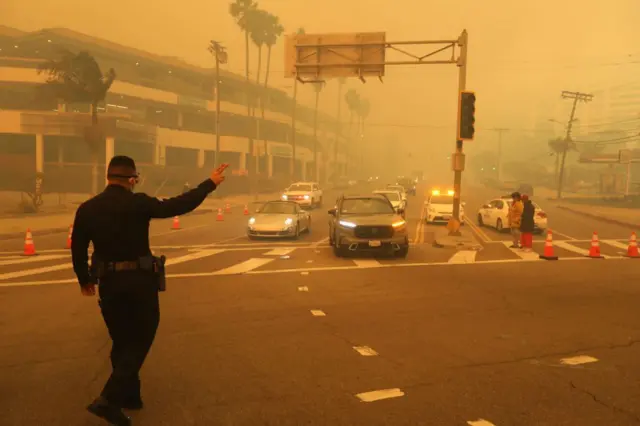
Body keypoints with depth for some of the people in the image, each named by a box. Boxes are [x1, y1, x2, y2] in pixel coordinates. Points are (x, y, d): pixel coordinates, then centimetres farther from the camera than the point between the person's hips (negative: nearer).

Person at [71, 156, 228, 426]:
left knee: (121, 339, 19)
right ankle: (110, 399, -4)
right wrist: (210, 184, -1)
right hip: (139, 280, -5)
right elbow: (179, 205, -11)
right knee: (140, 339, 7)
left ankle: (129, 395, 30)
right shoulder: (138, 204, -13)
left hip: (108, 282, 5)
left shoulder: (87, 209, 0)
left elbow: (78, 250, 6)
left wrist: (85, 279, 22)